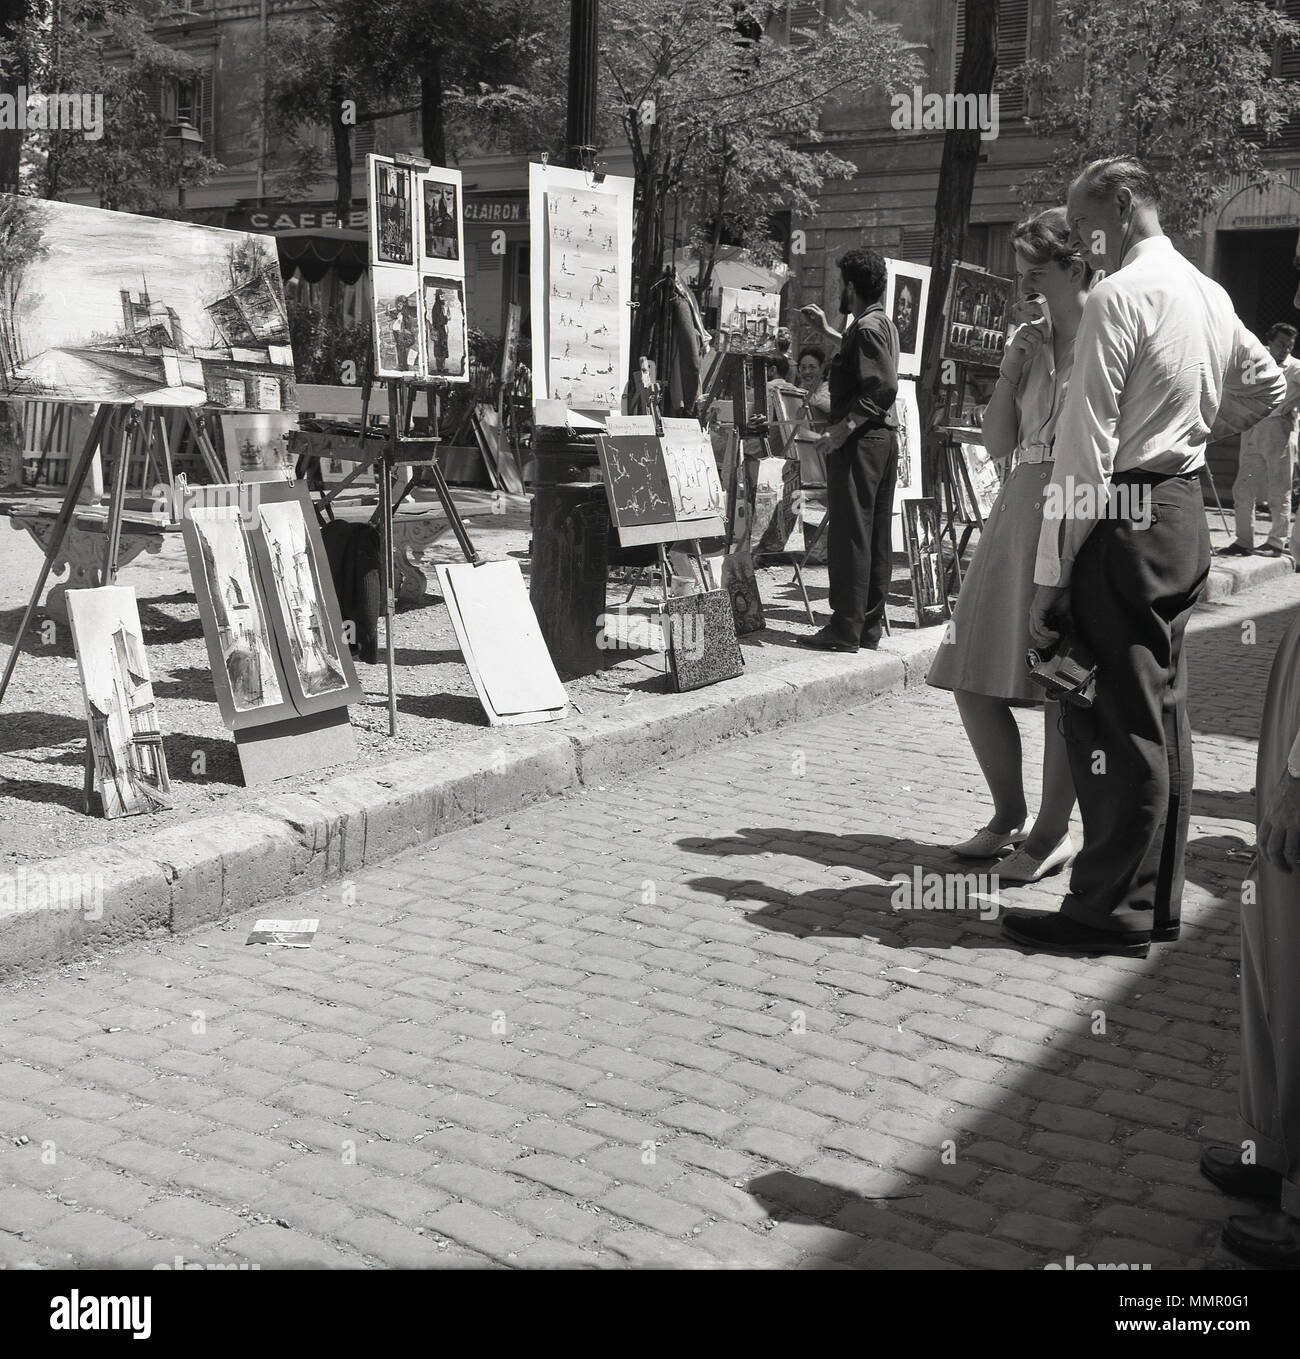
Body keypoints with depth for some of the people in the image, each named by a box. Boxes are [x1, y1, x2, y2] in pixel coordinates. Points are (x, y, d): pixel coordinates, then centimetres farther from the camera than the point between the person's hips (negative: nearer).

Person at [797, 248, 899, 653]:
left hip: (860, 441, -10)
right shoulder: (884, 324, 17)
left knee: (849, 535, -7)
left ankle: (845, 629, -5)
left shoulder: (866, 328, -14)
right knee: (876, 537, 10)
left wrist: (846, 426, -27)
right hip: (884, 437, 10)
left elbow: (883, 387, -24)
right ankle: (870, 626, 16)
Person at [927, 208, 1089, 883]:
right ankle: (1008, 816, 24)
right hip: (1017, 510, 7)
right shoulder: (1029, 341, 14)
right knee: (974, 679, 7)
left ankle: (1053, 830, 14)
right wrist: (1011, 366, 1)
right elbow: (997, 442, 10)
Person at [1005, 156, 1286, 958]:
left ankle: (1113, 914, 4)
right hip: (1185, 512, 9)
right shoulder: (1208, 293, 13)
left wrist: (1051, 575, -16)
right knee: (1163, 716, 13)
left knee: (1117, 720, -4)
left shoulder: (1120, 296, -14)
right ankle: (1158, 901, 22)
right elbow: (1268, 384, 28)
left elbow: (1085, 446, -18)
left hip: (1126, 521, -9)